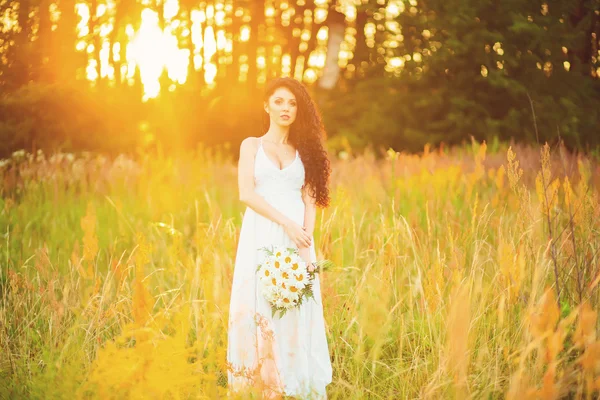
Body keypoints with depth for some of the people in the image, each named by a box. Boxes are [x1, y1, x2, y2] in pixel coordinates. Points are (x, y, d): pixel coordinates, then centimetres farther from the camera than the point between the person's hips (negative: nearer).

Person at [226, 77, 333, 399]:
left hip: (297, 239, 2)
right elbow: (246, 194, -4)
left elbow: (310, 201, 8)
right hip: (261, 237, -2)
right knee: (262, 309, -6)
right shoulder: (252, 145, 10)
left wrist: (306, 236, -9)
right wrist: (286, 222, -14)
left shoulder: (304, 151, 16)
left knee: (297, 311, -3)